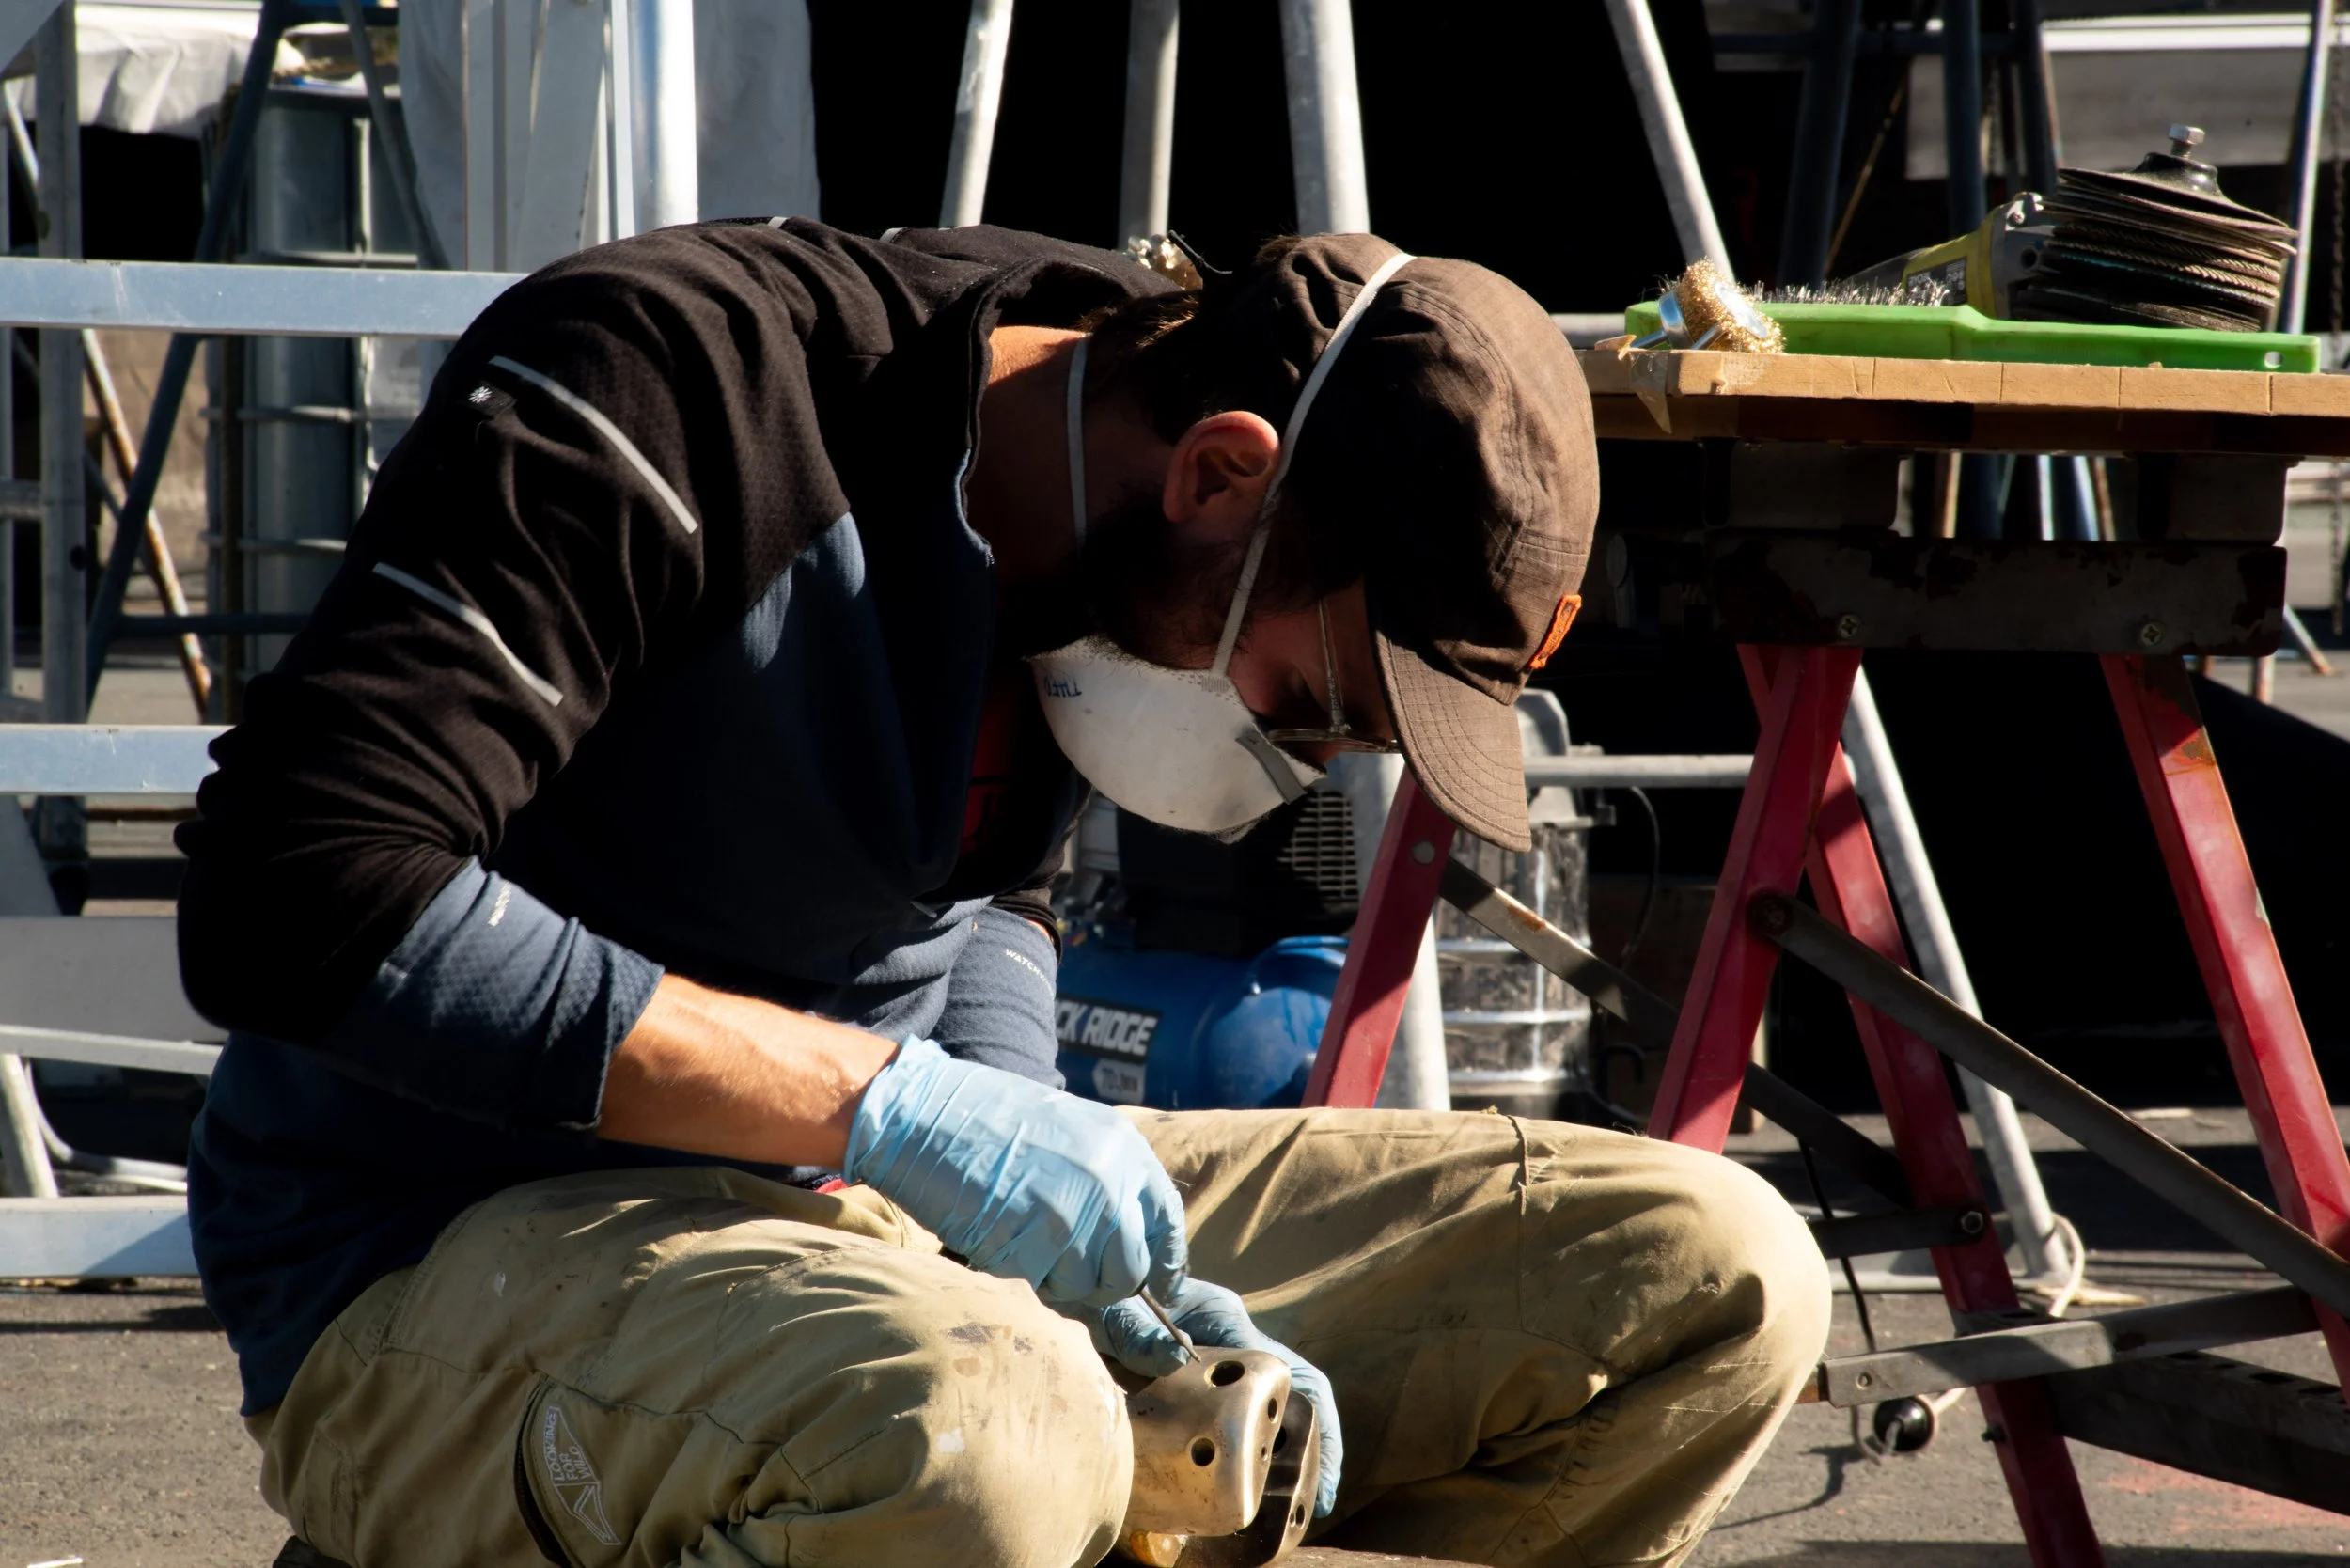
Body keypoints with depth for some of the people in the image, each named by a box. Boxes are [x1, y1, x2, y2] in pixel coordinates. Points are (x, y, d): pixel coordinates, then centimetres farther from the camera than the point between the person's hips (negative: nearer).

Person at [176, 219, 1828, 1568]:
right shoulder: (675, 394, -20)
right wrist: (887, 1103, -28)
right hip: (454, 1257, -8)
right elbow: (291, 899, -28)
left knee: (1705, 1277, -1)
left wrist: (1095, 1271, 0)